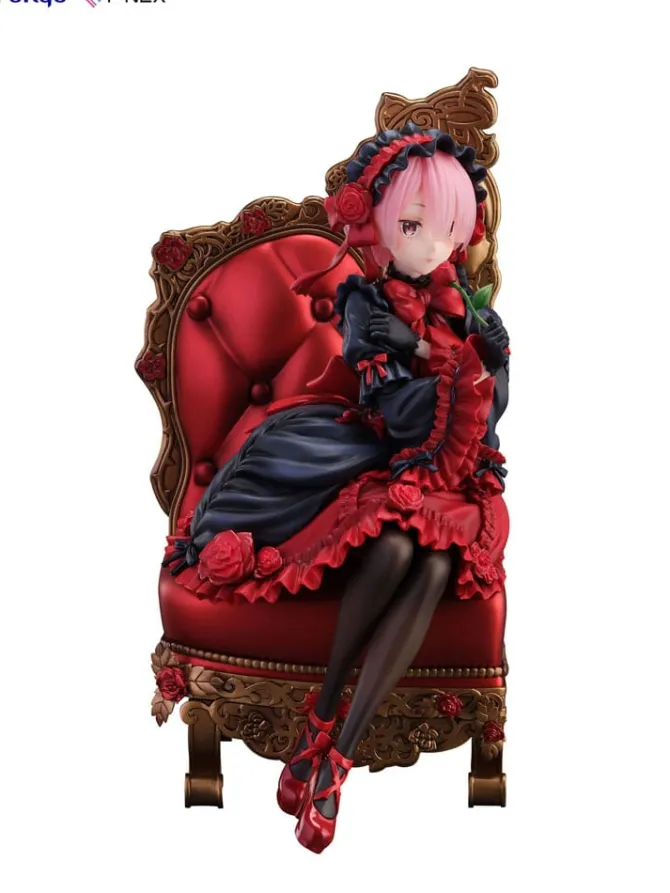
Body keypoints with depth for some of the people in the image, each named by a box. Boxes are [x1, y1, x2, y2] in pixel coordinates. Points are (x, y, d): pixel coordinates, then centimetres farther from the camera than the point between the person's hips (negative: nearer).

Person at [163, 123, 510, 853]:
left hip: (452, 476, 3)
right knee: (392, 550, -38)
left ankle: (337, 756, -29)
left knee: (434, 569, -32)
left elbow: (484, 417, 7)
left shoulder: (469, 307, 9)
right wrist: (467, 358, -13)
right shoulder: (367, 305, -3)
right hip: (385, 464, -3)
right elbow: (401, 416, -15)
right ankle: (321, 716, -17)